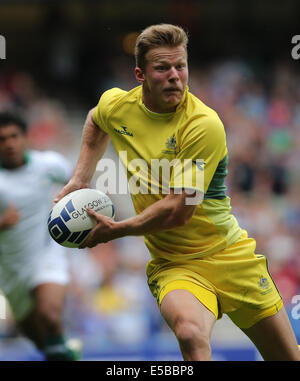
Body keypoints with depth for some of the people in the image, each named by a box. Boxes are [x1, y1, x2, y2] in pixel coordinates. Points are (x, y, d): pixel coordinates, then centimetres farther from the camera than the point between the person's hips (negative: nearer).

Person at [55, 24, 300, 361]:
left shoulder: (204, 125, -20)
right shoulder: (115, 105, -4)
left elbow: (179, 211, -22)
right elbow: (96, 121, 25)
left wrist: (114, 231, -12)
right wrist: (80, 180, 15)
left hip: (228, 254, -2)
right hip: (173, 265, 2)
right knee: (191, 333, -34)